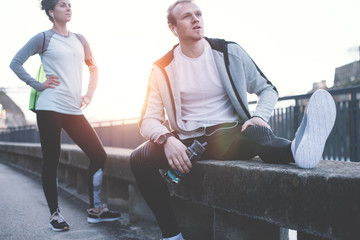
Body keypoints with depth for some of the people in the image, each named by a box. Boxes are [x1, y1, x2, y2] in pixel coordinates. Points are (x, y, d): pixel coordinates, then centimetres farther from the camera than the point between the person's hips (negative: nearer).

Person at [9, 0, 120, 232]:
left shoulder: (79, 39, 15)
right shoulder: (44, 38, 1)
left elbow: (93, 68, 24)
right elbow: (16, 63, 1)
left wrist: (90, 95, 12)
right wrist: (38, 85, -6)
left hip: (74, 110, 5)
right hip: (50, 108, -5)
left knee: (99, 154, -1)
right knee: (51, 161, 0)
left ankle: (95, 209, 10)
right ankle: (55, 214, 13)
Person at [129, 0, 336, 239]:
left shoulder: (229, 51, 3)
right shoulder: (163, 69, 2)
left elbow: (268, 89, 8)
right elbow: (149, 119, -1)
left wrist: (260, 116, -14)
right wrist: (166, 139, -25)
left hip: (227, 136, -1)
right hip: (186, 142, 1)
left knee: (255, 133, -35)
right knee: (140, 158, -26)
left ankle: (296, 149, -69)